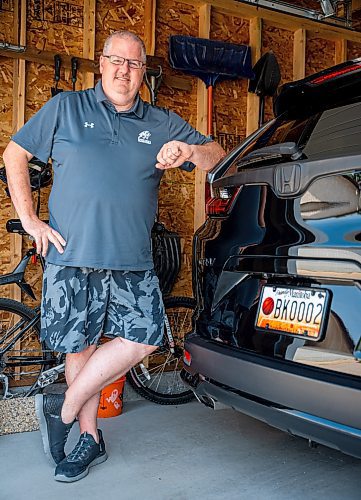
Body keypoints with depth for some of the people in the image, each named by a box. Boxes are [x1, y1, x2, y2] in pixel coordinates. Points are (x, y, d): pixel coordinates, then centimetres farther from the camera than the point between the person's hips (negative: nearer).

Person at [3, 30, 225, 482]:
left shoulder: (162, 124, 13)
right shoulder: (65, 108, 8)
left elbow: (217, 155, 13)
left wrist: (189, 150, -12)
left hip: (133, 261, 2)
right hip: (70, 256, -2)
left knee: (144, 339, -5)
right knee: (80, 345, 4)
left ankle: (63, 410, 14)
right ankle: (90, 439, 25)